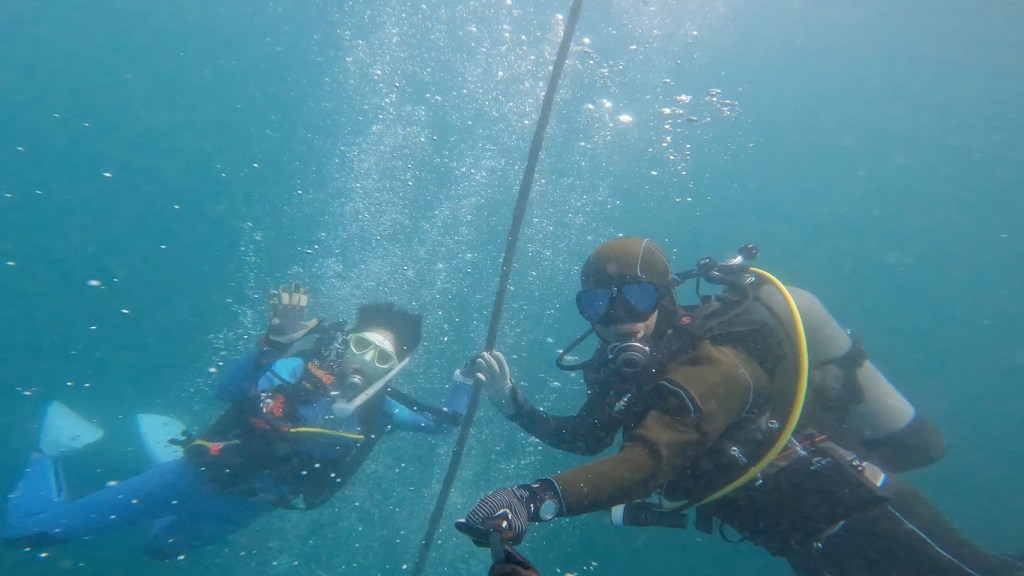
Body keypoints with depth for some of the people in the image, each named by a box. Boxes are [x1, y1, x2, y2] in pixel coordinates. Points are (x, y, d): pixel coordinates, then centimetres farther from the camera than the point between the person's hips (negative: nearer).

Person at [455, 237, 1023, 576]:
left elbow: (646, 462, -41)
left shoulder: (708, 362, -28)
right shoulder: (637, 363, 0)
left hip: (848, 512, -9)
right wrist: (513, 403, -2)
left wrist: (536, 499, -51)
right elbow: (587, 436, 10)